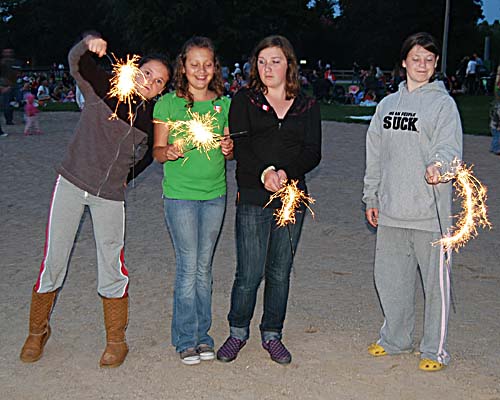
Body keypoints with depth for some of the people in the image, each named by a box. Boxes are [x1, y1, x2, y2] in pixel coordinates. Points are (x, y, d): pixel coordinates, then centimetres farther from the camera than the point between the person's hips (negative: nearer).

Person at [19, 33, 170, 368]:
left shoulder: (152, 118, 0)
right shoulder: (105, 87, -5)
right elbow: (77, 63, -22)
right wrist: (89, 44, -41)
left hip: (111, 195, 1)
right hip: (72, 183, -1)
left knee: (112, 266, 2)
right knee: (53, 261, 3)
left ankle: (116, 341, 21)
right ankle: (38, 331, 25)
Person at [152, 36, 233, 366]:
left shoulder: (223, 104, 6)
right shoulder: (168, 103, -3)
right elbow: (157, 151, -1)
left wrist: (228, 149, -9)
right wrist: (170, 151, -23)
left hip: (215, 194, 3)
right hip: (180, 194, -3)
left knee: (204, 267, 11)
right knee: (188, 266, -2)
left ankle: (203, 334, 22)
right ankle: (186, 339, 11)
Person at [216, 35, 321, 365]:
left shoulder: (307, 107, 10)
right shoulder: (245, 101, 6)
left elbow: (313, 152, 2)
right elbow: (240, 145, -5)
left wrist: (286, 172, -15)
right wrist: (264, 173, -20)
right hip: (253, 198, -2)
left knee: (281, 272, 9)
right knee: (250, 272, -3)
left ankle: (272, 334, 24)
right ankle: (238, 332, 18)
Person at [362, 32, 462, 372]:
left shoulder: (443, 103, -2)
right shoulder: (387, 104, 13)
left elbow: (450, 145, -15)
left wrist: (439, 164, -37)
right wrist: (371, 198, 14)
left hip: (430, 210, -5)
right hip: (391, 211, 5)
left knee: (435, 280, 2)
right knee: (389, 277, 14)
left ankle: (435, 349, 18)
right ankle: (395, 339, 33)